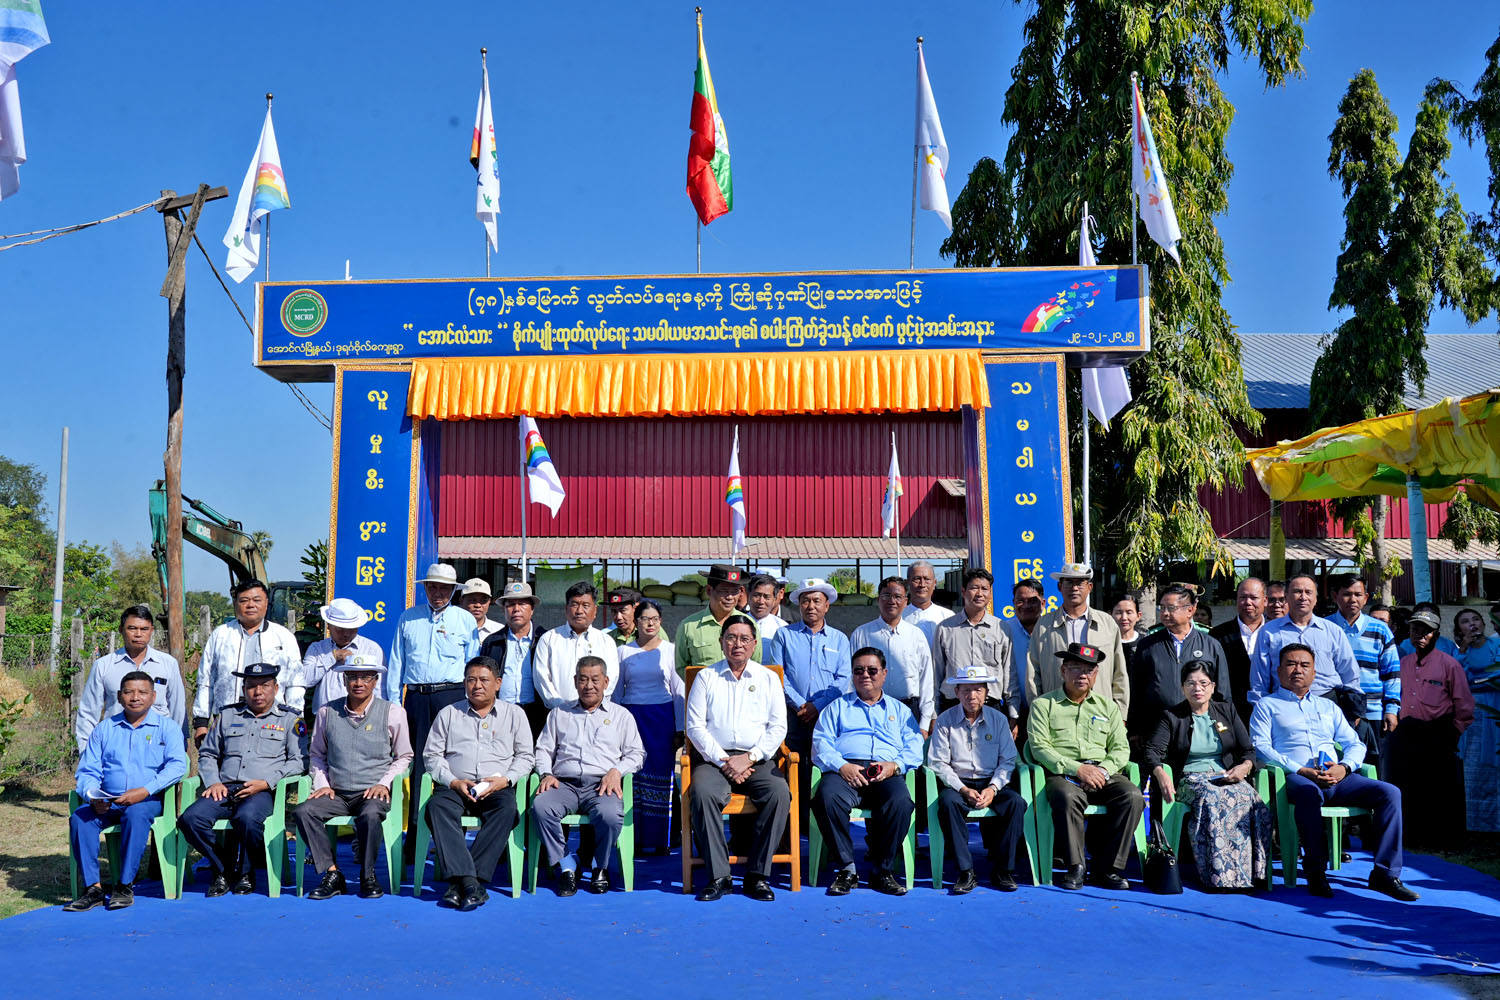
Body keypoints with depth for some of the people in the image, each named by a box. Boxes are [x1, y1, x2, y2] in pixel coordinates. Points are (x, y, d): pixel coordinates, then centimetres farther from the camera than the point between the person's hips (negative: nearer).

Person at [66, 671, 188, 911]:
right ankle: (93, 887, -22)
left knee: (136, 814, -35)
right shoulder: (103, 729, 18)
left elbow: (177, 765, -7)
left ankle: (125, 886, -27)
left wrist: (145, 791, -21)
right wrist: (93, 796, -11)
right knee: (79, 818, -25)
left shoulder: (166, 726, 8)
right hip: (108, 801, 3)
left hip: (149, 800, -3)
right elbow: (87, 771, 12)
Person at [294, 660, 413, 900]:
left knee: (370, 814, -36)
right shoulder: (327, 712, 8)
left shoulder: (392, 712, 3)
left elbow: (404, 756, 10)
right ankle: (332, 874, -18)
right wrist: (322, 784, 5)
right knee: (302, 811, -26)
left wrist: (384, 783, -4)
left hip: (373, 792, -3)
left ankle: (368, 875, -12)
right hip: (336, 793, 3)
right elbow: (317, 755, 20)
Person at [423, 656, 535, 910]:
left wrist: (506, 779, -6)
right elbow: (433, 755, 13)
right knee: (437, 806, -33)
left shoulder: (514, 714, 17)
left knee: (507, 809, -35)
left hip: (498, 787, -1)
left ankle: (459, 883, -38)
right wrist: (452, 781, -5)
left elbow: (526, 756, 13)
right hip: (455, 787, 1)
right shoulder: (448, 713, 19)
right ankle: (469, 883, -43)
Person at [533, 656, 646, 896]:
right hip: (564, 784, 2)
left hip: (601, 785, -1)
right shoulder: (559, 713, 25)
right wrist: (546, 774, 1)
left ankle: (600, 868, -5)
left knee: (610, 814, -35)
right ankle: (566, 868, -15)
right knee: (541, 806, -32)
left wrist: (616, 771, -5)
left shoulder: (621, 715, 20)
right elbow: (543, 749, 21)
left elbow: (636, 753, 14)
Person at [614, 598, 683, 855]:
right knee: (633, 775, -2)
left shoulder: (670, 651, 6)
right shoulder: (624, 651, 8)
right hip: (632, 716, 1)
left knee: (660, 775, -2)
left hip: (662, 717, -1)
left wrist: (679, 728, 1)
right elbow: (616, 691, 12)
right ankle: (634, 840, 6)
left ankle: (658, 839, 7)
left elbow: (678, 691, 6)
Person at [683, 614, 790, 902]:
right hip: (714, 757, -1)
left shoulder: (768, 678, 13)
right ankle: (719, 876, -24)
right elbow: (695, 725, 2)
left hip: (757, 759, 1)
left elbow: (778, 727, 6)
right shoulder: (706, 677, 10)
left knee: (779, 793, -29)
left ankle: (757, 876, -19)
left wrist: (749, 758, -9)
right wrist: (723, 761, -9)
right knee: (703, 793, -32)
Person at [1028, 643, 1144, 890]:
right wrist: (1076, 769, -14)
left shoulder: (1107, 706, 21)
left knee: (1133, 797, -26)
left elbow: (1121, 748, 14)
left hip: (1103, 774, 3)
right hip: (1062, 774, -3)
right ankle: (1075, 867, -23)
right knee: (1067, 797, -37)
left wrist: (1103, 769, -8)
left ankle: (1107, 868, -18)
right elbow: (1040, 748, -2)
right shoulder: (1043, 704, 9)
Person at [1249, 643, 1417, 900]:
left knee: (1390, 792, -19)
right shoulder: (1267, 705, 14)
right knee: (1310, 793, -40)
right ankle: (1315, 871, -29)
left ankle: (1385, 873, -20)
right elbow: (1260, 748, 0)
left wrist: (1344, 767, -3)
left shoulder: (1328, 707, 29)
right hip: (1295, 778, -5)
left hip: (1337, 778, 5)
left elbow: (1356, 745, 21)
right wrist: (1302, 770, -13)